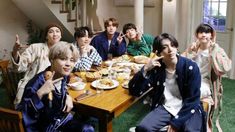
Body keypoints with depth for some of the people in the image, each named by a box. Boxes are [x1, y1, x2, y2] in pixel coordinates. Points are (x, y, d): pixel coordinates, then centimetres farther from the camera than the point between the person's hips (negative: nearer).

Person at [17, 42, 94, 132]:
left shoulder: (64, 76, -5)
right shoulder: (38, 82, -26)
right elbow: (22, 113, -29)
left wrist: (67, 97, 0)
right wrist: (39, 93, -40)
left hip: (62, 119, 7)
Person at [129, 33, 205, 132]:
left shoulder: (190, 67, -11)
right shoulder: (155, 68, -5)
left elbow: (192, 100, -10)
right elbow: (134, 91, -11)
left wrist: (176, 122, -16)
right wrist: (145, 69, -24)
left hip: (188, 109, -2)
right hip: (165, 108, 2)